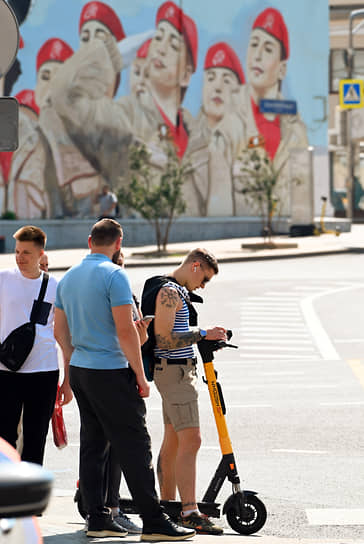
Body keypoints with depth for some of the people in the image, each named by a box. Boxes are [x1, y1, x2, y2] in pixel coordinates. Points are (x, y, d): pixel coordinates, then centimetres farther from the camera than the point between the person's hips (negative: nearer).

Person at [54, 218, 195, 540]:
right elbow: (126, 331, -18)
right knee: (134, 447, -6)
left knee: (93, 445, 11)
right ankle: (154, 522, -7)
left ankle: (97, 519, 11)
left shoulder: (68, 278, 11)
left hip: (79, 370, 8)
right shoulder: (114, 275, -14)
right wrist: (140, 376, -13)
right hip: (111, 372, -8)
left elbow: (60, 331, 17)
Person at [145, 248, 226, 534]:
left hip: (182, 371, 11)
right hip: (175, 372, -11)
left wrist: (207, 339, 18)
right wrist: (202, 334, -20)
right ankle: (190, 512, -19)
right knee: (190, 440, -15)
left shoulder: (178, 292, 19)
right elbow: (164, 339, -21)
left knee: (173, 441, 13)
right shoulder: (169, 292, -14)